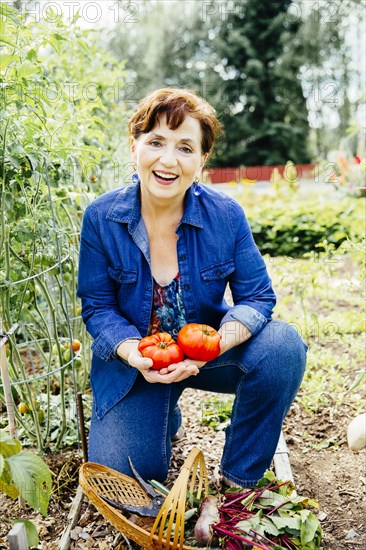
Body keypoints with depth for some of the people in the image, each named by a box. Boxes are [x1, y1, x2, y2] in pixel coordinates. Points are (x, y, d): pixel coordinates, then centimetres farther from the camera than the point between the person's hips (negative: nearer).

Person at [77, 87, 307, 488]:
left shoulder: (226, 215, -13)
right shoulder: (101, 217, -12)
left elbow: (257, 297, -11)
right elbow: (97, 306, -7)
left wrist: (219, 341, -32)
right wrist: (135, 354, -27)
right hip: (135, 360, 0)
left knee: (283, 346, -28)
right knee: (122, 472, -14)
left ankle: (240, 478, -5)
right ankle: (165, 417, 23)